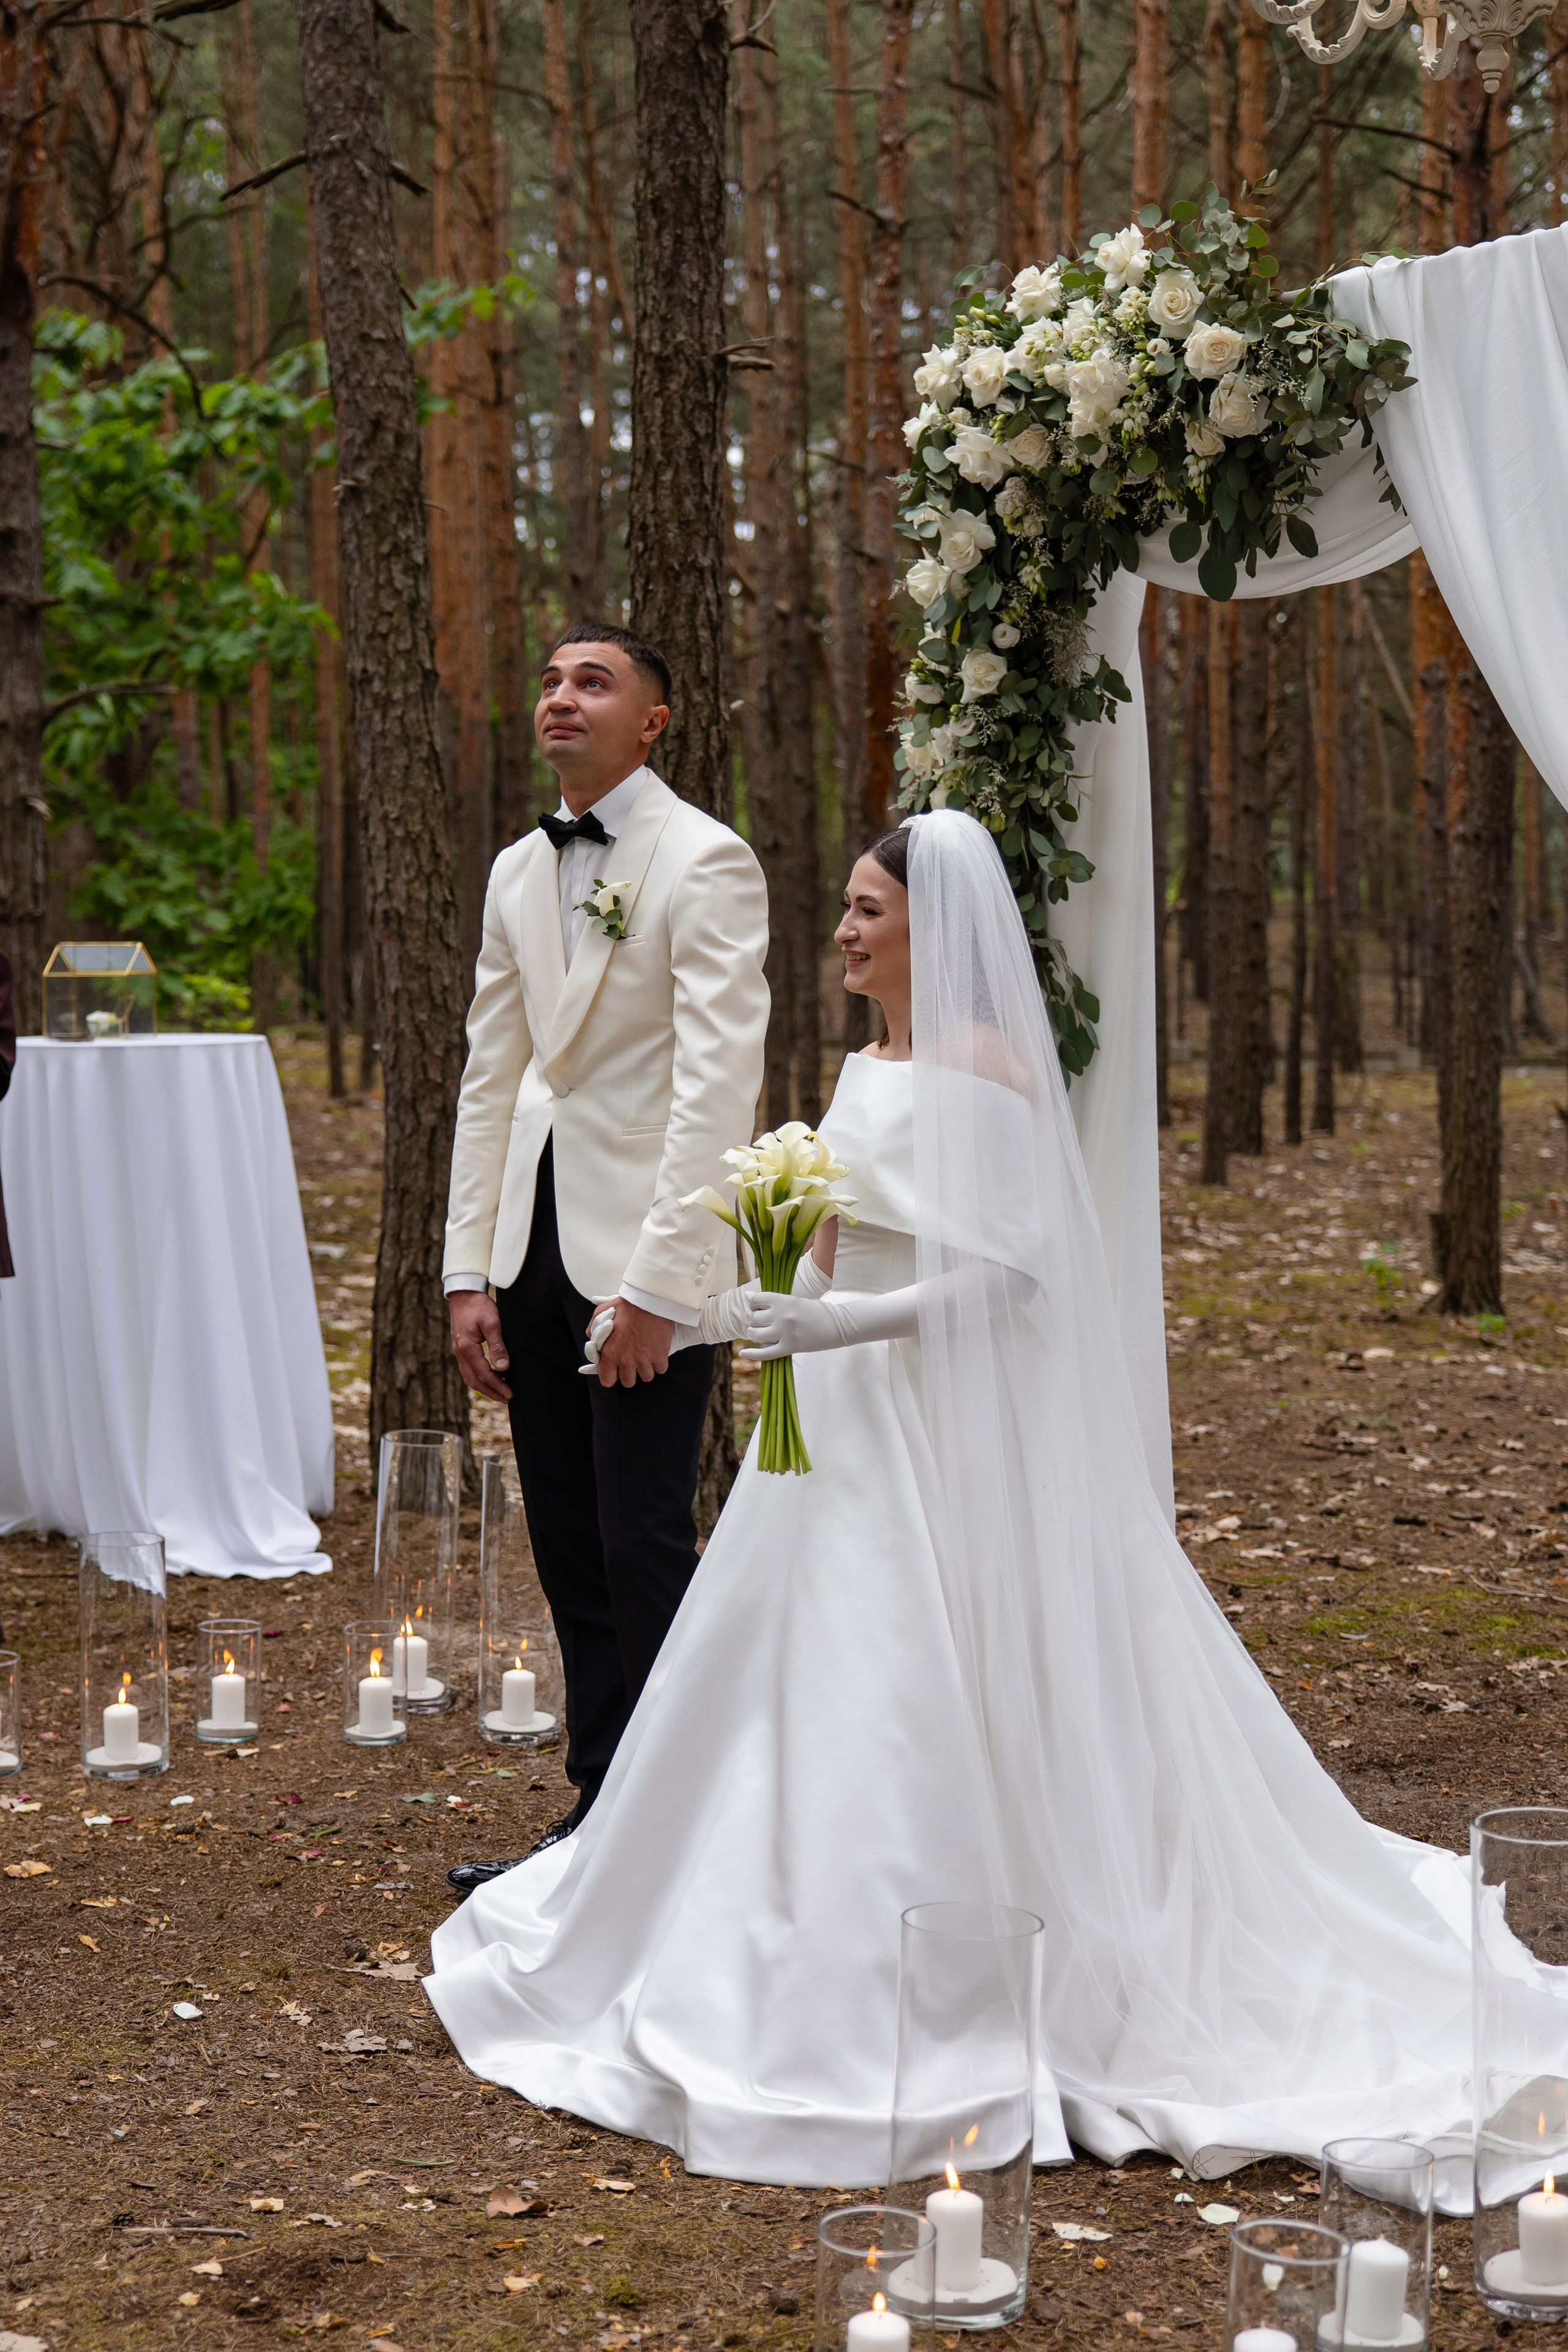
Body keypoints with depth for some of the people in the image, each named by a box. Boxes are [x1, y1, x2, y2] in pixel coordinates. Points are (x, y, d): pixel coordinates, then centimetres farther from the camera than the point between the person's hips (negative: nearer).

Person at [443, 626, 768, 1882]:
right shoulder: (519, 871, 14)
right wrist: (470, 1272, 9)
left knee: (646, 1551, -5)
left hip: (646, 1256, -7)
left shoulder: (706, 862, -8)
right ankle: (600, 1815, 19)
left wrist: (656, 1282, -19)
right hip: (537, 1248, 7)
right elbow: (492, 1076, 15)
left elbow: (718, 1083, -14)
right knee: (571, 1556, 10)